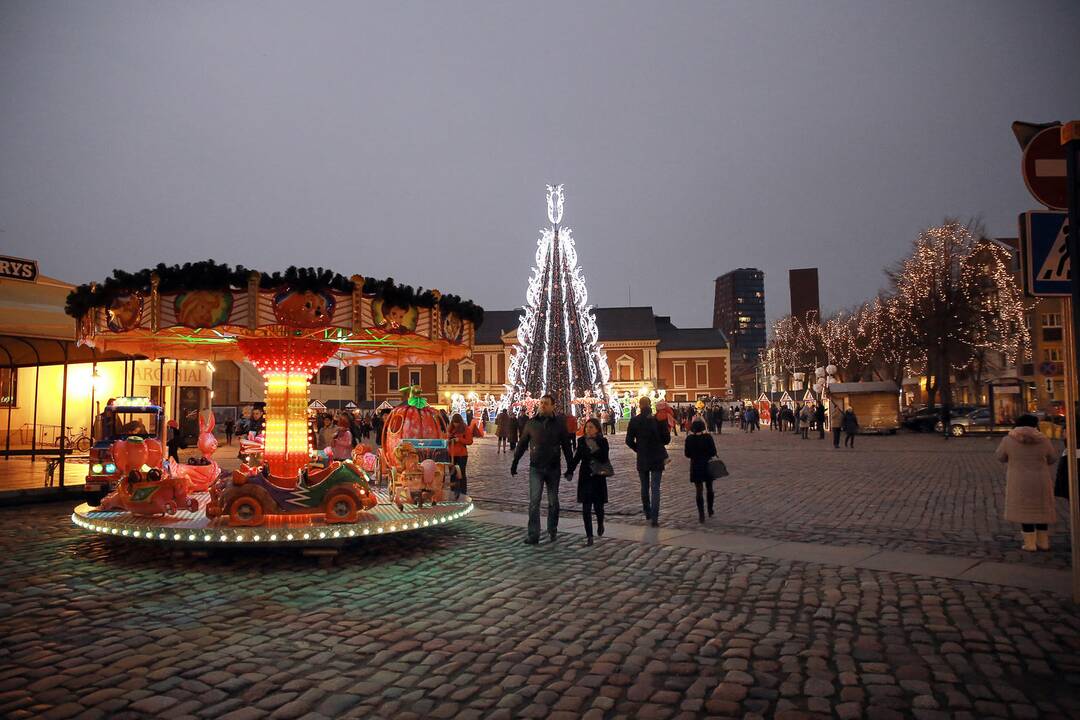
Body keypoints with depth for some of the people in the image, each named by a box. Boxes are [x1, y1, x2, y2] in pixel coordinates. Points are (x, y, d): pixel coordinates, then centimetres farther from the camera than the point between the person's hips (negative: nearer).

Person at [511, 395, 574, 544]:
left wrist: (570, 466, 1)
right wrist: (514, 462, 6)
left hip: (553, 468, 0)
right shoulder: (531, 423, 1)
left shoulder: (559, 423, 0)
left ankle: (552, 531, 26)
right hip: (536, 468, 0)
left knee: (553, 502, 10)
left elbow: (567, 446, 3)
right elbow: (522, 444, 8)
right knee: (534, 501, -7)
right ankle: (533, 535, -5)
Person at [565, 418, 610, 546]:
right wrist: (569, 471, 3)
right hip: (585, 478, 2)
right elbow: (577, 457, 11)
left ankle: (600, 524, 36)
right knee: (586, 508, -1)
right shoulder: (582, 441, 2)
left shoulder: (602, 442, -6)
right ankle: (589, 536, 6)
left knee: (598, 506, 2)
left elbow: (605, 459, -11)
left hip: (598, 478, -2)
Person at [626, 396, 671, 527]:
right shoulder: (659, 419, -9)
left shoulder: (634, 421, -7)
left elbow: (629, 441, -4)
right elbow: (666, 439, -4)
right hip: (657, 458, -1)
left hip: (642, 459, 1)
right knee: (655, 488, 0)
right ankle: (654, 518, -7)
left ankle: (647, 513, 29)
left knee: (644, 487, 17)